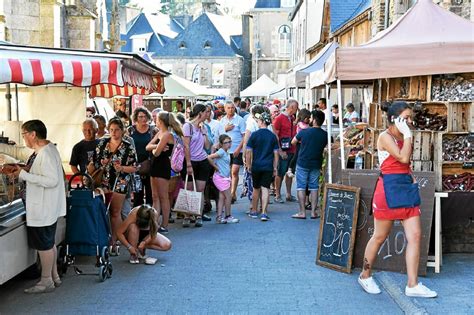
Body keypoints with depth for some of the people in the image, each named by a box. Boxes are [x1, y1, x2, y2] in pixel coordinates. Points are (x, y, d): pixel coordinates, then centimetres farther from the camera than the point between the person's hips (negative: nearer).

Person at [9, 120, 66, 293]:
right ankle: (54, 276, 29)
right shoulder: (49, 148, 9)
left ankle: (46, 282, 14)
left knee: (44, 245, 2)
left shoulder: (45, 154, -22)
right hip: (48, 207, 10)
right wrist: (23, 173, 6)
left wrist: (24, 174, -24)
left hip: (43, 209, -10)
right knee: (49, 243, 18)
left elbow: (51, 180, -27)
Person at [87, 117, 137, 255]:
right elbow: (94, 161, 10)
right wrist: (88, 175, 1)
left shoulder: (128, 147, -3)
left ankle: (113, 242, 13)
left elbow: (134, 168, -4)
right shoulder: (102, 143, 6)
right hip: (102, 182, 3)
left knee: (115, 213, 5)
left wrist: (122, 168, -20)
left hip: (119, 184, -3)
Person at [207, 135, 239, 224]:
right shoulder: (221, 151, -14)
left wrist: (229, 178, 12)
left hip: (225, 177, 8)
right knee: (228, 196, -3)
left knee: (222, 197, 7)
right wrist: (215, 167, -14)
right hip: (220, 177, -8)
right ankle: (228, 216, 6)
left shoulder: (227, 153, 12)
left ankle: (219, 217, 9)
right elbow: (209, 157, -24)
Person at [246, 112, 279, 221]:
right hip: (268, 167, 1)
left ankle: (254, 211, 24)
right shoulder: (273, 136, 2)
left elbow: (248, 151, -5)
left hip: (256, 166, -1)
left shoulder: (254, 135, -5)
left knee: (256, 189, 13)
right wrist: (275, 168, 9)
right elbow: (276, 153, 3)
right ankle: (264, 213, -8)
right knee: (265, 189, 0)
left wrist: (249, 165, 5)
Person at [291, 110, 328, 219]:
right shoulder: (325, 135, -4)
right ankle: (313, 212, 11)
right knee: (314, 188, 10)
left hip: (302, 164, -3)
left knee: (301, 187, 4)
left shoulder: (304, 132, -12)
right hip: (316, 164, 3)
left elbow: (293, 142, 2)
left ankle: (302, 212, 4)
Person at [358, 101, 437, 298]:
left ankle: (412, 285, 5)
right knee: (380, 236, 3)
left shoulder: (403, 137, 14)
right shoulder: (385, 136, -10)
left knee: (415, 235, 0)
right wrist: (408, 135, -13)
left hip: (406, 187, 8)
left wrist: (412, 178, 7)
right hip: (389, 188, -8)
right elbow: (403, 158, -21)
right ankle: (365, 276, 22)